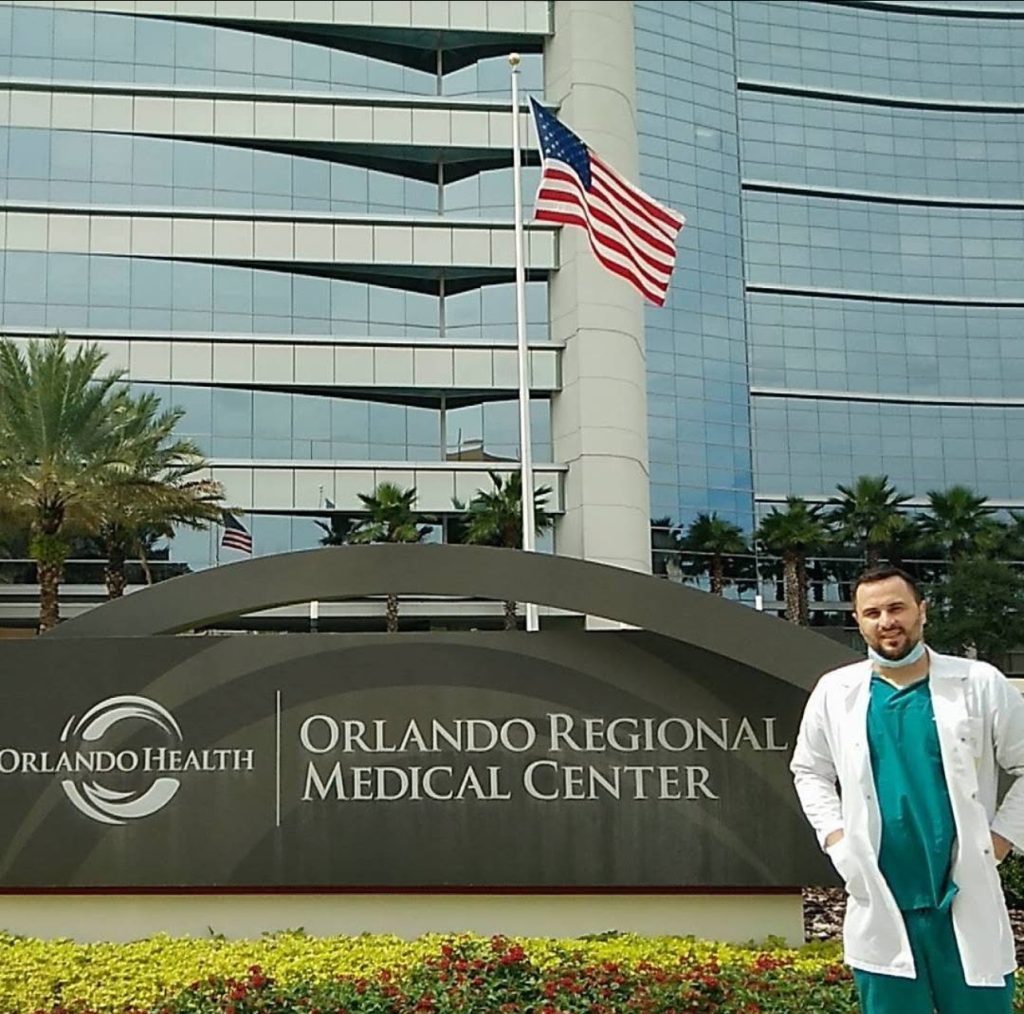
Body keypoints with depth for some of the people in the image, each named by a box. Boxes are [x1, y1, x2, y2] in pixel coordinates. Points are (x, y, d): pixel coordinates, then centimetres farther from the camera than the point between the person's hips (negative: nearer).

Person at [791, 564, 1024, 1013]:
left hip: (968, 903, -1)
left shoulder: (980, 684, -2)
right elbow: (809, 771, 16)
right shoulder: (834, 692, 3)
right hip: (879, 907, 1)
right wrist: (836, 839, 3)